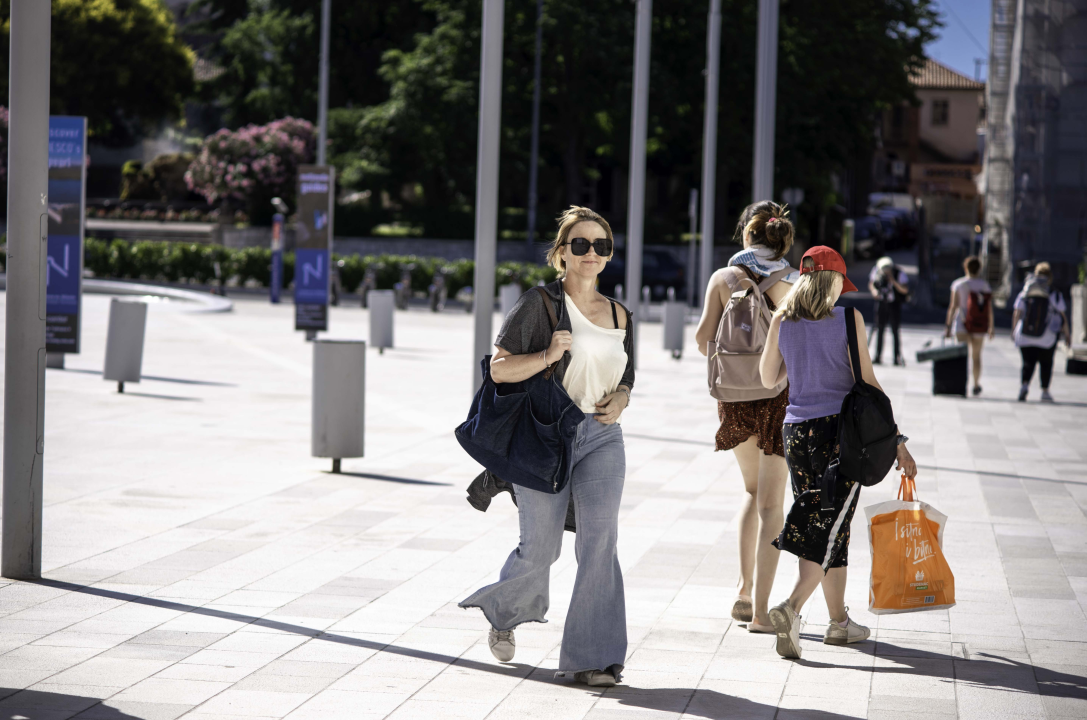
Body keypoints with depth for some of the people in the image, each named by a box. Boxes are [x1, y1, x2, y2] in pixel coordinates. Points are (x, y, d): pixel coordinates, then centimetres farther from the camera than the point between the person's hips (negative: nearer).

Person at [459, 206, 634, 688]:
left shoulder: (619, 316, 11)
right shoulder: (539, 305, -5)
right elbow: (499, 368, -9)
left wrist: (619, 401, 0)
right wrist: (548, 355, -23)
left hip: (601, 437, 4)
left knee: (599, 542, -8)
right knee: (540, 550, 2)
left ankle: (592, 656, -3)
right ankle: (504, 613, 35)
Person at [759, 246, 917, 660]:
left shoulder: (782, 322, 4)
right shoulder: (848, 319, -6)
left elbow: (769, 379, 14)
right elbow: (867, 383, -6)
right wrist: (897, 441, -2)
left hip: (797, 431, 4)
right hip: (840, 429, -4)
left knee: (820, 522, 15)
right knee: (830, 527, -3)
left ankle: (839, 621, 21)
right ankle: (792, 607, -23)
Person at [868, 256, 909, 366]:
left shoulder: (899, 274, -15)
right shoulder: (876, 271, -5)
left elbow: (904, 290, -18)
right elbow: (871, 283, 10)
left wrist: (893, 281, -29)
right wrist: (873, 290, -11)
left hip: (895, 304, -3)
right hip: (881, 303, 3)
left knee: (895, 331, -5)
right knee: (880, 329, 5)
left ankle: (898, 357, -1)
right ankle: (878, 357, 13)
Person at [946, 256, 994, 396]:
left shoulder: (958, 284, -4)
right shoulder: (985, 285, 2)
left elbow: (953, 307, -7)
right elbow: (990, 309, 2)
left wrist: (948, 325, -4)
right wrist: (991, 327, 10)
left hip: (961, 324, -2)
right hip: (979, 326, 2)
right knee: (976, 355, 16)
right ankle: (976, 385, 23)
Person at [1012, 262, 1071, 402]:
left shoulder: (1024, 293, -1)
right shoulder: (1055, 295, -5)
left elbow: (1016, 314, 0)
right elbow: (1063, 317, -2)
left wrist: (1014, 330, 11)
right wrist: (1067, 334, 8)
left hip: (1025, 337, 1)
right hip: (1047, 338, -1)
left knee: (1028, 363, 7)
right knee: (1046, 363, 15)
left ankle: (1024, 385, -18)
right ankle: (1045, 392, 18)